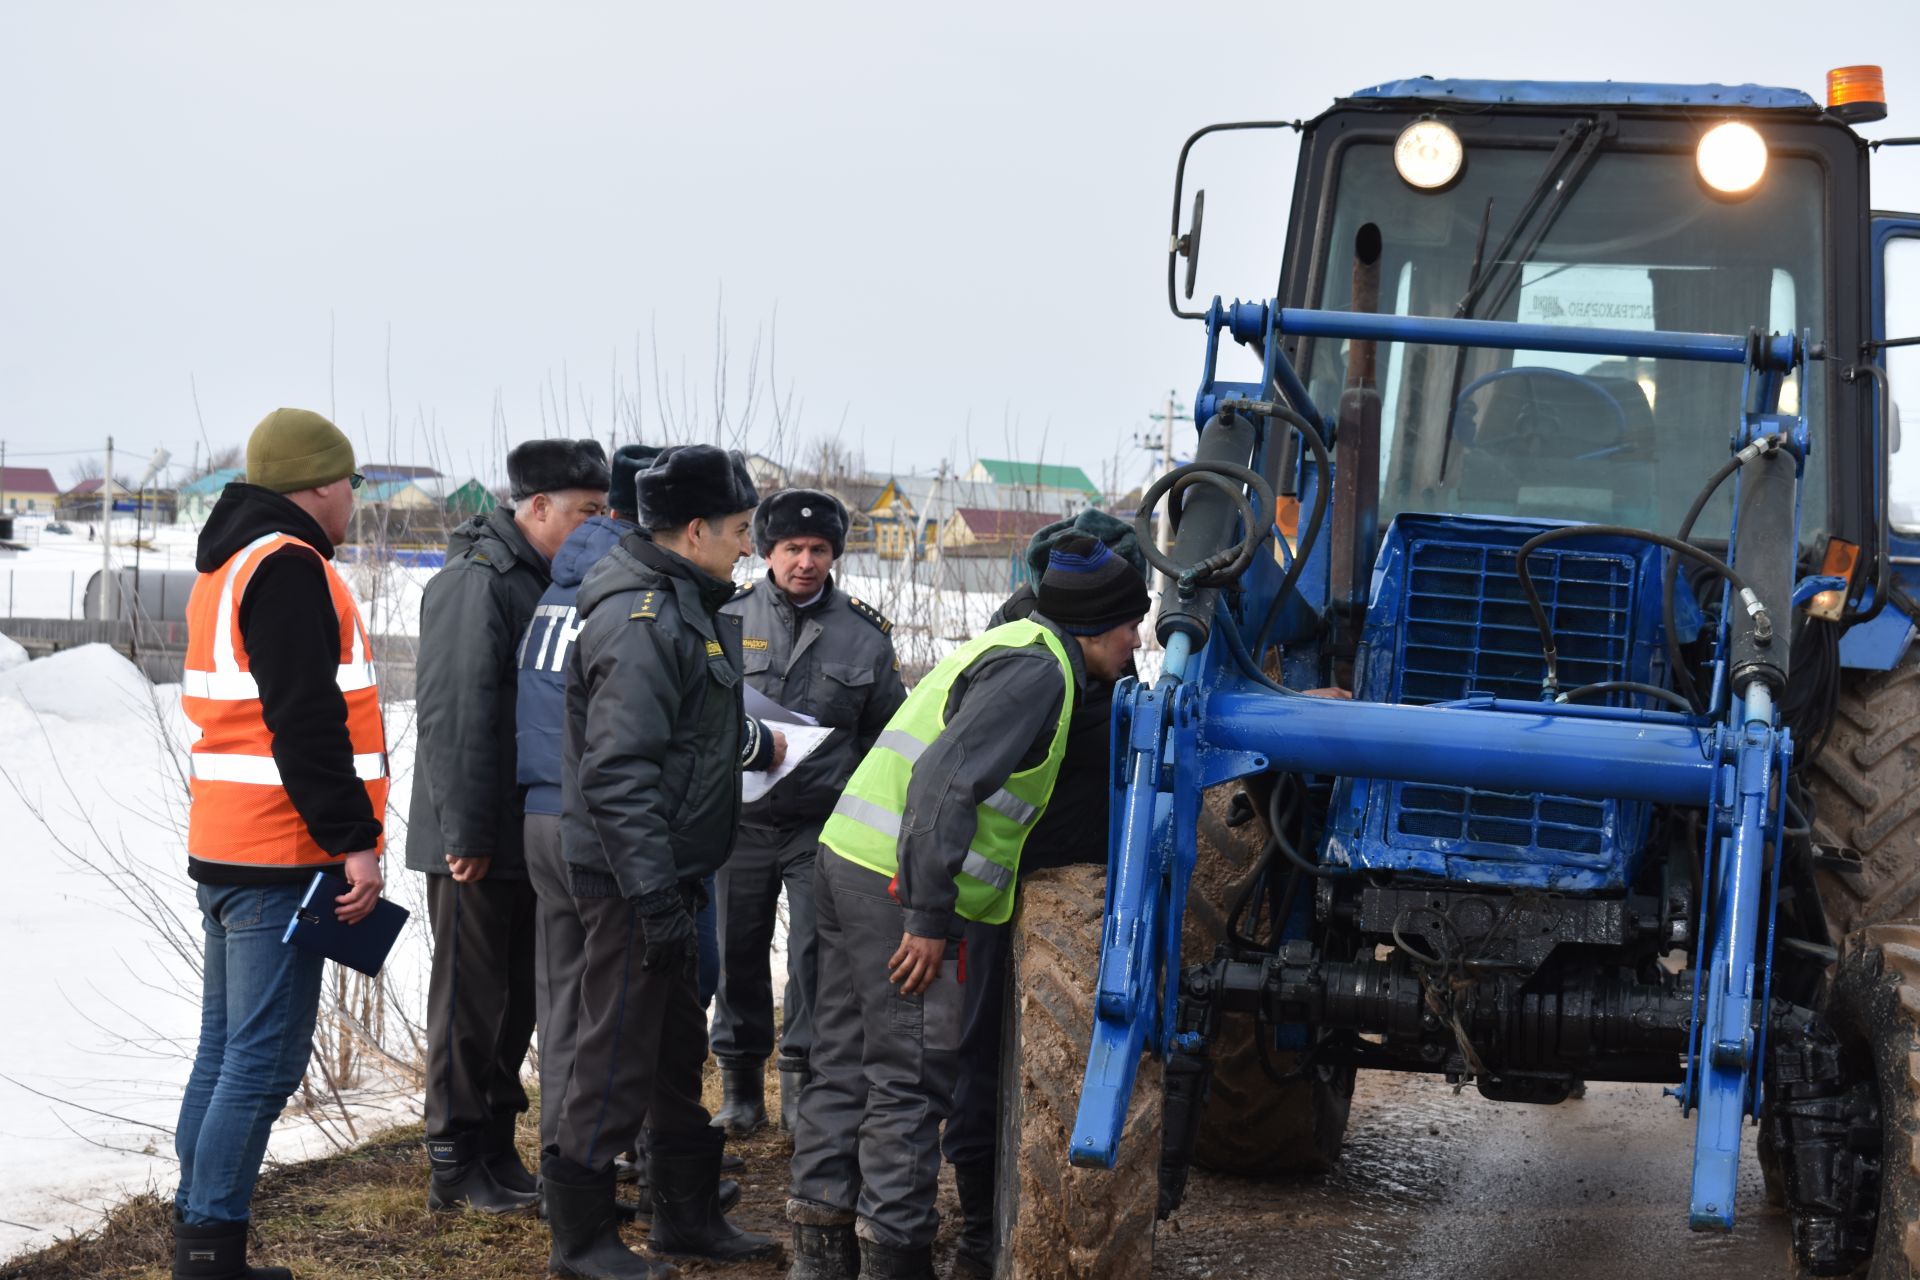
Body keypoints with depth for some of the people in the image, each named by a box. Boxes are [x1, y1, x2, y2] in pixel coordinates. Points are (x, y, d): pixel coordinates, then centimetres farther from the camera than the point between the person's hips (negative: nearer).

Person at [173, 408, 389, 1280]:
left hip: (226, 849, 10)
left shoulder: (227, 568, 19)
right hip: (282, 857, -10)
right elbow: (305, 723, -19)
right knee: (264, 1060, -9)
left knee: (227, 1050, 13)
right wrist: (352, 840, -18)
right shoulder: (287, 569, -13)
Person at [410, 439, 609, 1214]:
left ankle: (495, 1150, 24)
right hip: (477, 843, -9)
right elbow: (454, 715, -22)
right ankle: (456, 1166, 8)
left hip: (529, 837, 9)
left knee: (515, 999, 14)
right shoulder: (476, 583, -17)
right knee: (471, 999, -1)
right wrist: (465, 833, -22)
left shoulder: (545, 582, 13)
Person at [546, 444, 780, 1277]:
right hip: (633, 878, -11)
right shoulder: (641, 622, -21)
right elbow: (618, 773, -26)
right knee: (618, 1055, -3)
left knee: (676, 1048, 20)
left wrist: (754, 743, 36)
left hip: (666, 873, 11)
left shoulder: (682, 605, 12)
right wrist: (655, 897, -27)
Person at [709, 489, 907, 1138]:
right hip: (741, 820, 0)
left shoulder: (864, 634, 4)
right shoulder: (730, 619, 1)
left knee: (817, 953, -3)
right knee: (738, 952, 6)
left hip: (824, 823, 0)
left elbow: (887, 733, 13)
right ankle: (740, 1083, 19)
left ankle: (804, 1083, 9)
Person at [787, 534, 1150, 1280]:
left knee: (846, 1067, 13)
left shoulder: (1008, 648, 19)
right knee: (910, 1083, -3)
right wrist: (929, 918, -22)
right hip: (902, 883, -10)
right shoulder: (1039, 670, -12)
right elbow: (946, 779, -23)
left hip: (849, 857, 10)